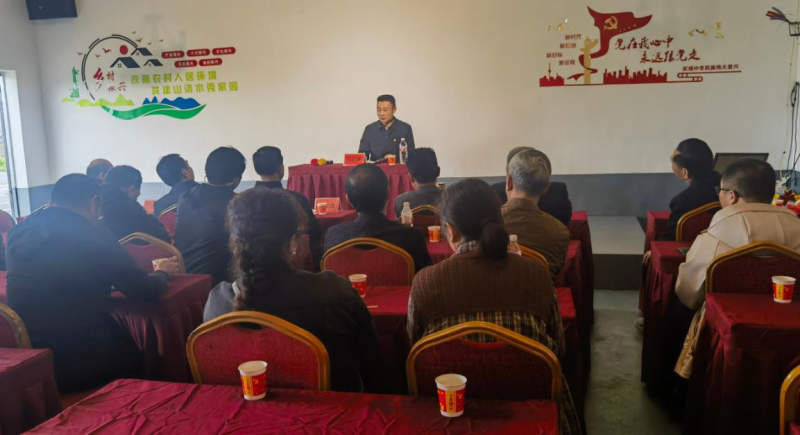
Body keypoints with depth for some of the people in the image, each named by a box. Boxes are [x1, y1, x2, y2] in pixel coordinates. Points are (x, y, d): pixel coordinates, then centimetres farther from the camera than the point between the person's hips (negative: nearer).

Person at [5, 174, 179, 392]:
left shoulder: (17, 233, 3)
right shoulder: (95, 238, -15)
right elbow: (146, 291, -6)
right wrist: (162, 273, 16)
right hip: (79, 361, -6)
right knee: (140, 356, 22)